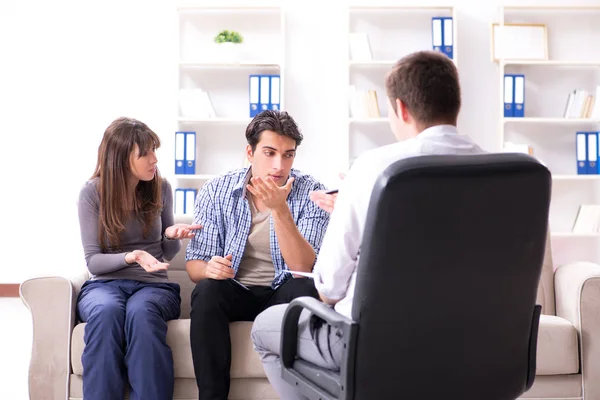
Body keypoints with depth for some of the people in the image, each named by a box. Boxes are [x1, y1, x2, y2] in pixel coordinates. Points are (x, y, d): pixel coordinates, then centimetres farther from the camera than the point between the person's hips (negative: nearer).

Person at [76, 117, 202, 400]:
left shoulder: (160, 188, 5)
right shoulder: (92, 192, -3)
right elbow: (93, 261, -3)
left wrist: (171, 235, -9)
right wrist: (131, 257, -22)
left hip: (153, 284, 1)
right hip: (104, 283, -1)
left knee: (141, 311, -38)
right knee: (106, 310, -39)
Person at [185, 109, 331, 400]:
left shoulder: (311, 193, -10)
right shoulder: (215, 192, -4)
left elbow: (304, 269, -20)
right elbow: (194, 264, -2)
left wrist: (279, 209, -33)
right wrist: (209, 269, -27)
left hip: (283, 294, -1)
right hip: (235, 292, 1)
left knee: (305, 290, -33)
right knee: (206, 291, -31)